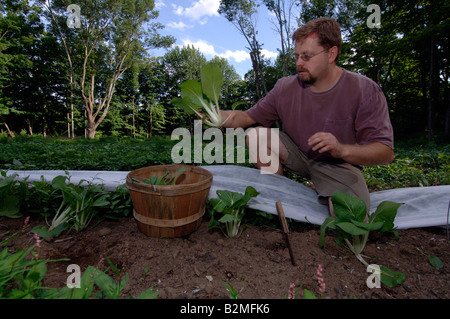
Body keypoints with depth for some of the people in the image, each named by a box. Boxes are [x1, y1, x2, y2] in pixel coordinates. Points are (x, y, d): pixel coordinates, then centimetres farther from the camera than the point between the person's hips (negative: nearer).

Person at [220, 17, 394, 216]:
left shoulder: (365, 91, -15)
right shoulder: (285, 88, -7)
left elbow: (386, 153, -16)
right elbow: (248, 117, -4)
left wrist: (342, 149, -35)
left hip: (340, 166, -3)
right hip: (298, 155, 4)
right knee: (257, 135, -18)